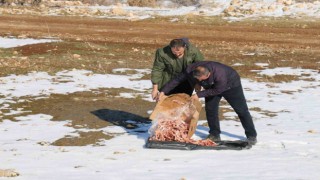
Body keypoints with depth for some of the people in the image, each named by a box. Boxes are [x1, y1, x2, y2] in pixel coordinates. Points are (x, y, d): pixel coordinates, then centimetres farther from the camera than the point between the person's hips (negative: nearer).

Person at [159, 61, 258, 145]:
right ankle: (214, 135, 8)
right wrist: (163, 91, -23)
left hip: (230, 84, -5)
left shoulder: (219, 74, -45)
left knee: (241, 110, -2)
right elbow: (177, 80, -20)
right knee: (210, 109, -5)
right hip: (212, 86, 5)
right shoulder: (191, 70, -30)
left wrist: (199, 94, -31)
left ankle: (251, 136, 6)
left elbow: (217, 90, -31)